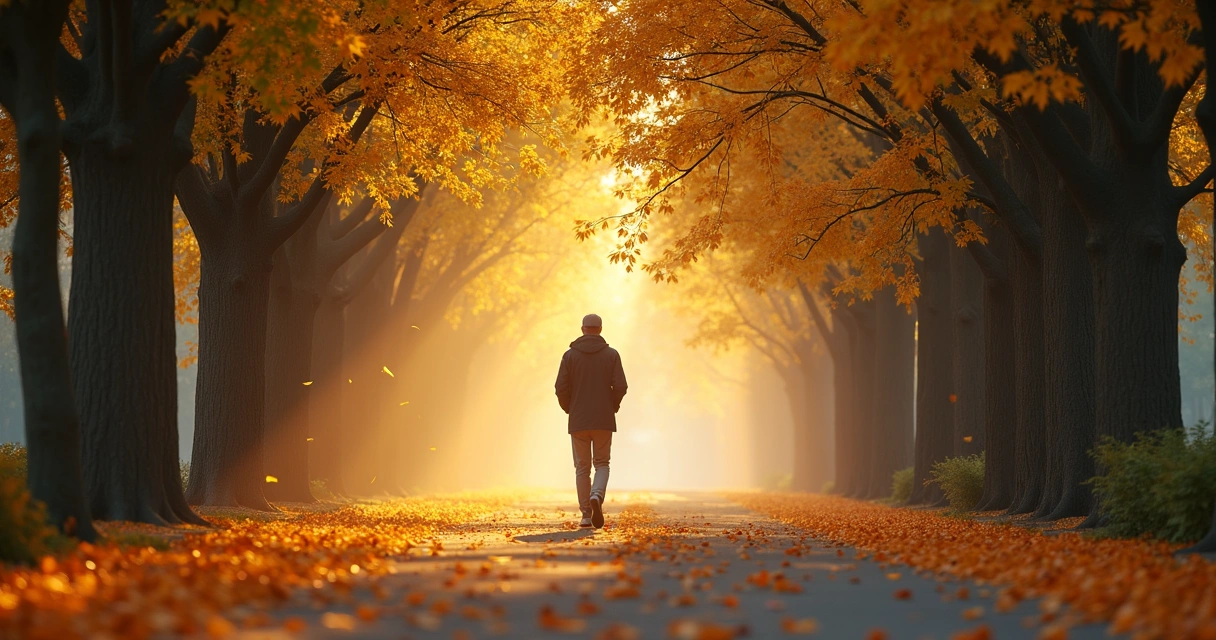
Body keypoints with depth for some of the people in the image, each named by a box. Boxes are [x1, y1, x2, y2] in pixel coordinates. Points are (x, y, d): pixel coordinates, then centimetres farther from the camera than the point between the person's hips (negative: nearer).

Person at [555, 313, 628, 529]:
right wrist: (612, 408, 11)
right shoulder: (611, 354, 0)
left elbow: (561, 388, -5)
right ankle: (596, 497, -21)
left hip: (578, 421, 0)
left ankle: (586, 515, 5)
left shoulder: (570, 355, 0)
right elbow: (620, 387, -8)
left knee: (582, 468, 9)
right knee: (602, 465, 9)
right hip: (604, 420, 0)